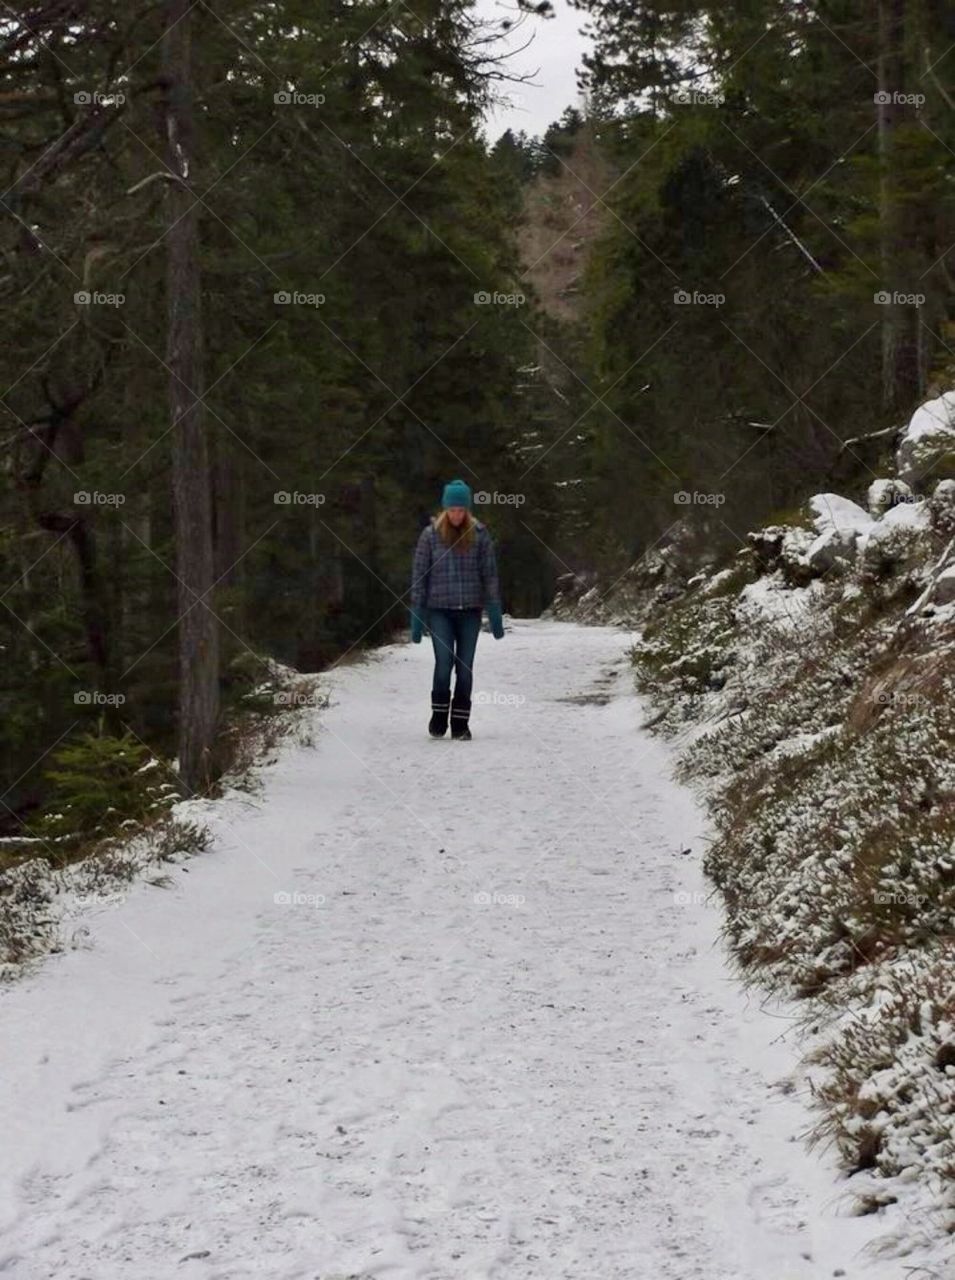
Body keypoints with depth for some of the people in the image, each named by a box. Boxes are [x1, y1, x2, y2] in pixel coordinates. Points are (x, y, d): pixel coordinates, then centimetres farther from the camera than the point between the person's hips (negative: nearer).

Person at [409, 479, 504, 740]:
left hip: (470, 610, 1)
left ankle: (460, 723, 11)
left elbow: (489, 574, 5)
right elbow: (419, 575, 3)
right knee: (444, 662, -12)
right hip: (439, 610, -1)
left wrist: (495, 612, 1)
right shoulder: (430, 534, 0)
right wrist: (417, 615, 0)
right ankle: (439, 715, 8)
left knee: (465, 667, 2)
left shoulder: (479, 534, 2)